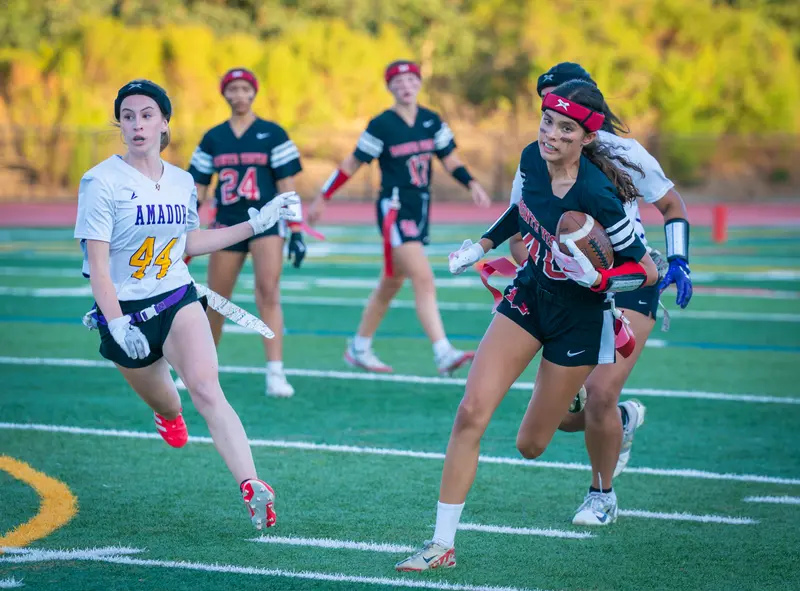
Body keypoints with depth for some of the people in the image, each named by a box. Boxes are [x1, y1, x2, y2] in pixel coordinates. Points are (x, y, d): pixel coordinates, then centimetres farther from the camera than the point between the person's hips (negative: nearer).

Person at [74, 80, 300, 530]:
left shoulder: (182, 182, 3)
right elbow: (97, 261, -14)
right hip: (126, 309, -2)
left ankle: (252, 486, -34)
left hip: (179, 299, 2)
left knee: (206, 390, -21)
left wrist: (258, 223, 15)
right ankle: (169, 415, 58)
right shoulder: (102, 182, -12)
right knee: (163, 402, 17)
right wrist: (118, 325, -25)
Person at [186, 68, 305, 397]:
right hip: (227, 223, 3)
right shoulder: (212, 139, 9)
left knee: (268, 293, -17)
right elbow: (198, 188, 13)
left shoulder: (272, 134, 1)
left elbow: (287, 185, 0)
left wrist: (296, 232, -5)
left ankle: (275, 374, -18)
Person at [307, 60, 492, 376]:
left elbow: (450, 159, 15)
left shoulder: (431, 121, 7)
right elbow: (353, 163, -1)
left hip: (421, 208, 6)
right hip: (395, 209, -6)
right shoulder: (381, 125, -8)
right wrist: (322, 198, 2)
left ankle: (359, 348, 28)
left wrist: (471, 183, -2)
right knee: (424, 280, -17)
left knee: (391, 284, 14)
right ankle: (443, 353, -23)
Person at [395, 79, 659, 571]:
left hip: (579, 315, -5)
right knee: (471, 414, -10)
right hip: (530, 295, 5)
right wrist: (484, 244, 10)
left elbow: (649, 270, -20)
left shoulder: (598, 194, -30)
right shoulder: (533, 158, -11)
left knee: (530, 445, 8)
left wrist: (599, 279, -35)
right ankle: (443, 545, -2)